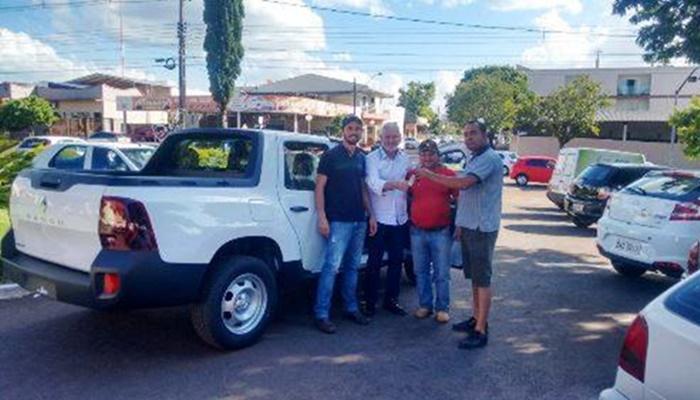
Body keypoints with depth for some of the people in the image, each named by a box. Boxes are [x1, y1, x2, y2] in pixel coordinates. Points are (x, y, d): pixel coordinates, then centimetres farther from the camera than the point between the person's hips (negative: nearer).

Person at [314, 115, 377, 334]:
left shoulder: (361, 158, 14)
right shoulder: (330, 156, -3)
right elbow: (320, 187, -6)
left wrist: (371, 215, 13)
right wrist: (322, 217, -15)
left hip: (359, 221, 6)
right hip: (338, 221, -6)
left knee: (352, 267, 13)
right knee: (331, 267, -9)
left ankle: (351, 308, 23)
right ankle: (322, 315, -4)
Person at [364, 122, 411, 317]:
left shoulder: (405, 159, 9)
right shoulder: (372, 158, -8)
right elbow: (374, 183, -24)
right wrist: (395, 184, -41)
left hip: (400, 219, 5)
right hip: (379, 219, -5)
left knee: (396, 260, 12)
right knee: (374, 262, 2)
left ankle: (391, 300, 25)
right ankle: (370, 302, 14)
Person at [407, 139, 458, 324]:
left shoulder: (449, 174, -1)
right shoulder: (413, 174, 6)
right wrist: (410, 218, 6)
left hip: (441, 232, -3)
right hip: (417, 232, 3)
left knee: (441, 274, 4)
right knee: (421, 272, 12)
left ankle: (442, 308, 15)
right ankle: (425, 305, 25)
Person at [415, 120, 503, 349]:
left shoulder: (489, 159, -16)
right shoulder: (474, 159, 17)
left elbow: (463, 183, -28)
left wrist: (430, 175, -20)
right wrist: (461, 223, 18)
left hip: (482, 227, -10)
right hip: (470, 226, 10)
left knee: (482, 278, -6)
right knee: (474, 276, 16)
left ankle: (480, 331, -1)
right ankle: (477, 319, 28)